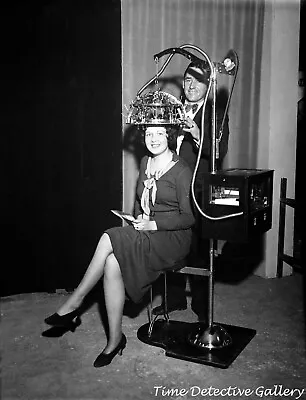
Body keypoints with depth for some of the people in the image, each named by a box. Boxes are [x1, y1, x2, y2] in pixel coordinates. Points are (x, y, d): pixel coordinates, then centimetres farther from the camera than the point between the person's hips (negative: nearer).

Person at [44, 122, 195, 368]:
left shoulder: (181, 170, -9)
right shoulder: (145, 163, 12)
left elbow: (189, 218, -11)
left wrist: (153, 224, -16)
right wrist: (138, 218, 3)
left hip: (173, 239, -6)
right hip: (146, 233, 6)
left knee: (109, 240, -27)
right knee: (112, 263, -25)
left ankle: (74, 304, -11)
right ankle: (115, 340, -15)